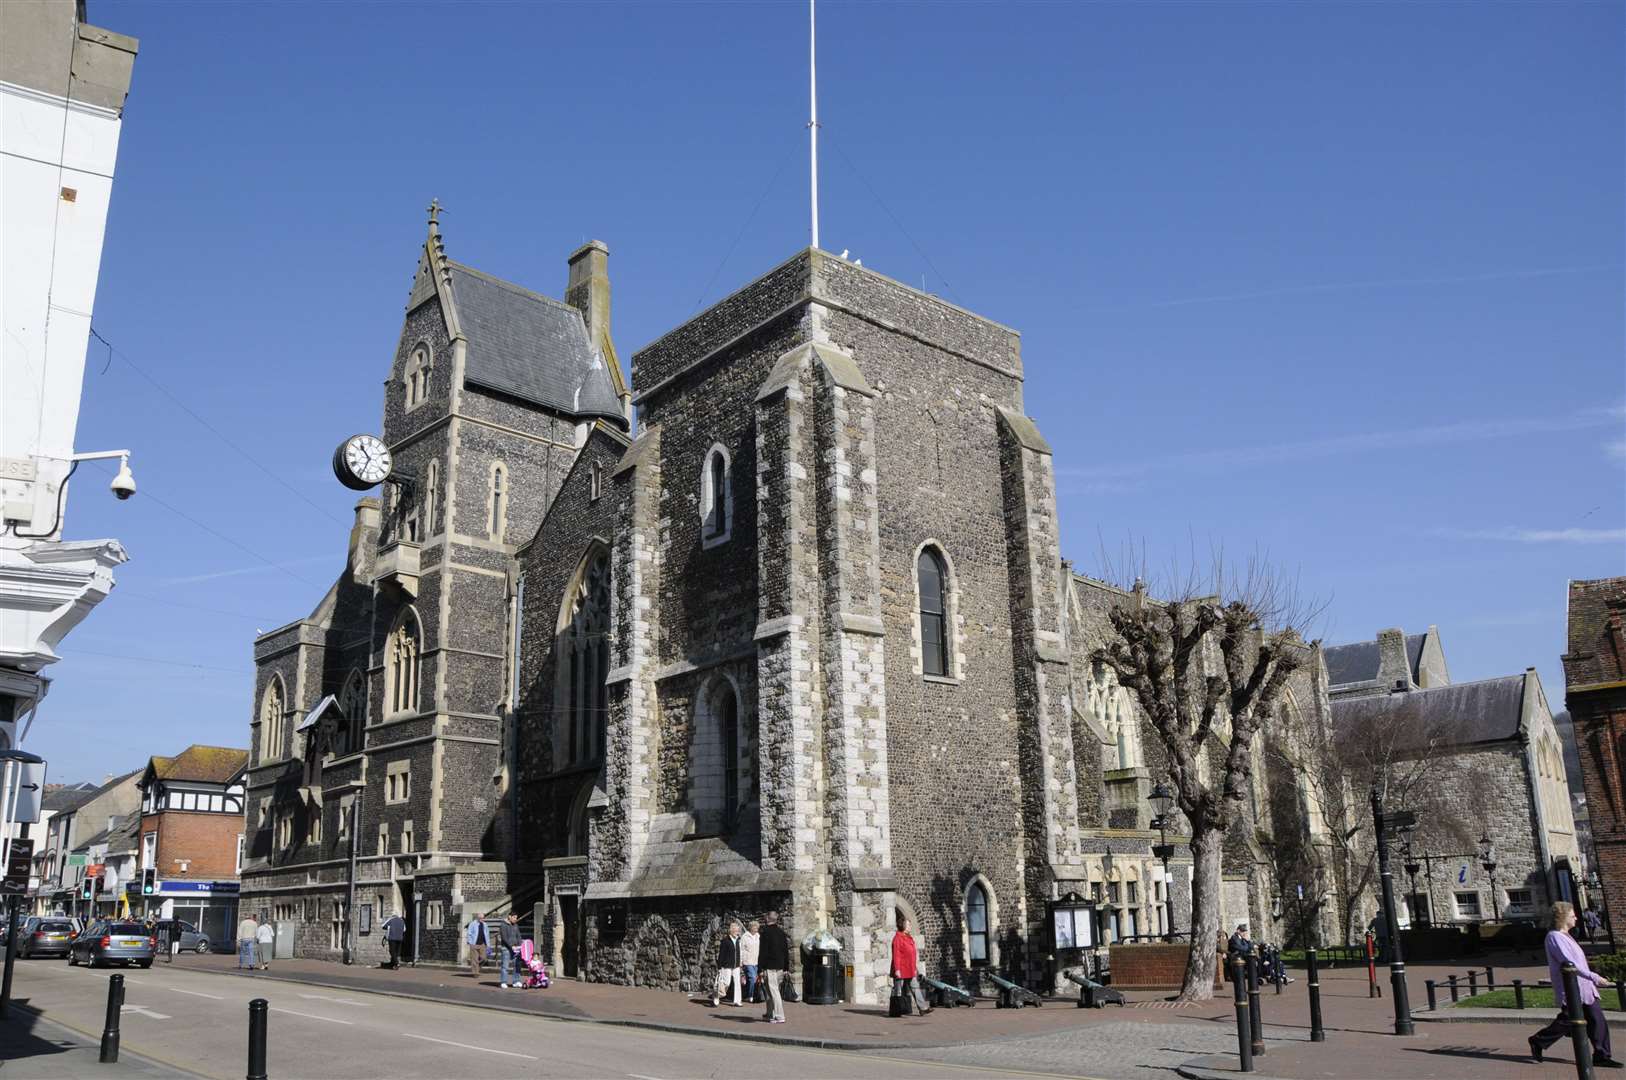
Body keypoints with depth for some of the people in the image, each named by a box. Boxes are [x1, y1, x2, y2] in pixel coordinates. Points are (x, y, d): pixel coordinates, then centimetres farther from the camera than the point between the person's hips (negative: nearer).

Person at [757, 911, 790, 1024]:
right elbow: (786, 952, 15)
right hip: (780, 967, 7)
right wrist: (786, 968, 20)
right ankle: (770, 1014, 24)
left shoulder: (766, 933, -10)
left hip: (770, 968, -7)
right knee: (771, 990, 18)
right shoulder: (782, 933, 11)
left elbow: (762, 952, -14)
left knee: (773, 991, -5)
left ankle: (779, 1016, -6)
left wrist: (760, 969, -12)